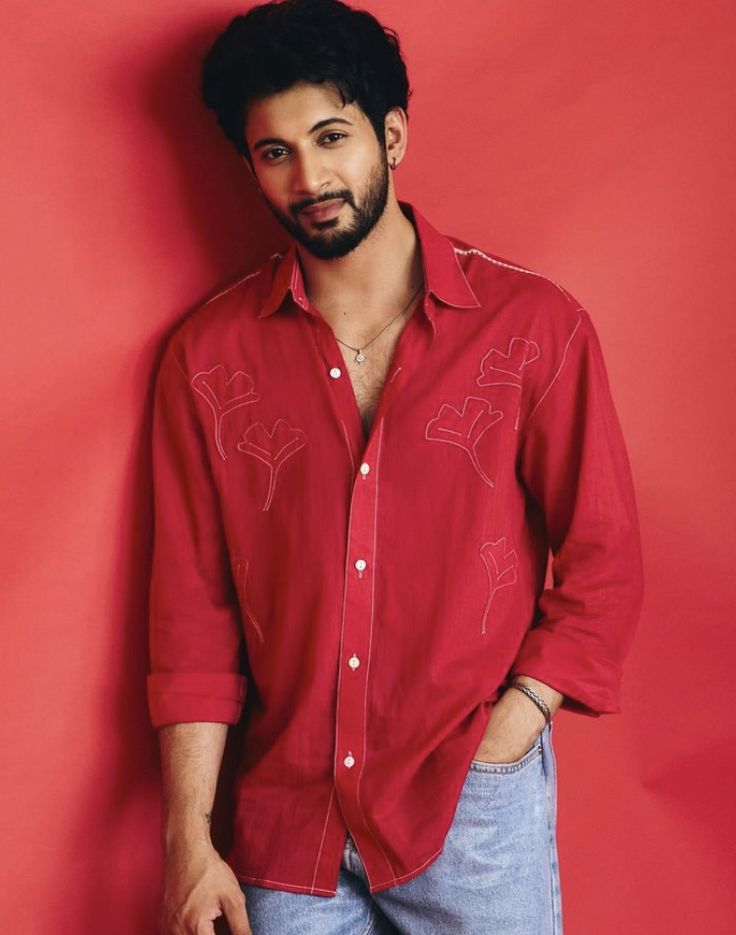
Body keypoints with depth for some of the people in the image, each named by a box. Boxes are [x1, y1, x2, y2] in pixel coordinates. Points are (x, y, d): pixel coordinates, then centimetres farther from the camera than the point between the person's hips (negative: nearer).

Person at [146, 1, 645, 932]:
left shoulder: (533, 324, -5)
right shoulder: (208, 356, -1)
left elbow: (604, 566, -3)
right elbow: (191, 611, -1)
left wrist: (493, 748, -10)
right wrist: (187, 844, -3)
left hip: (479, 811, -1)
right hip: (288, 814, 2)